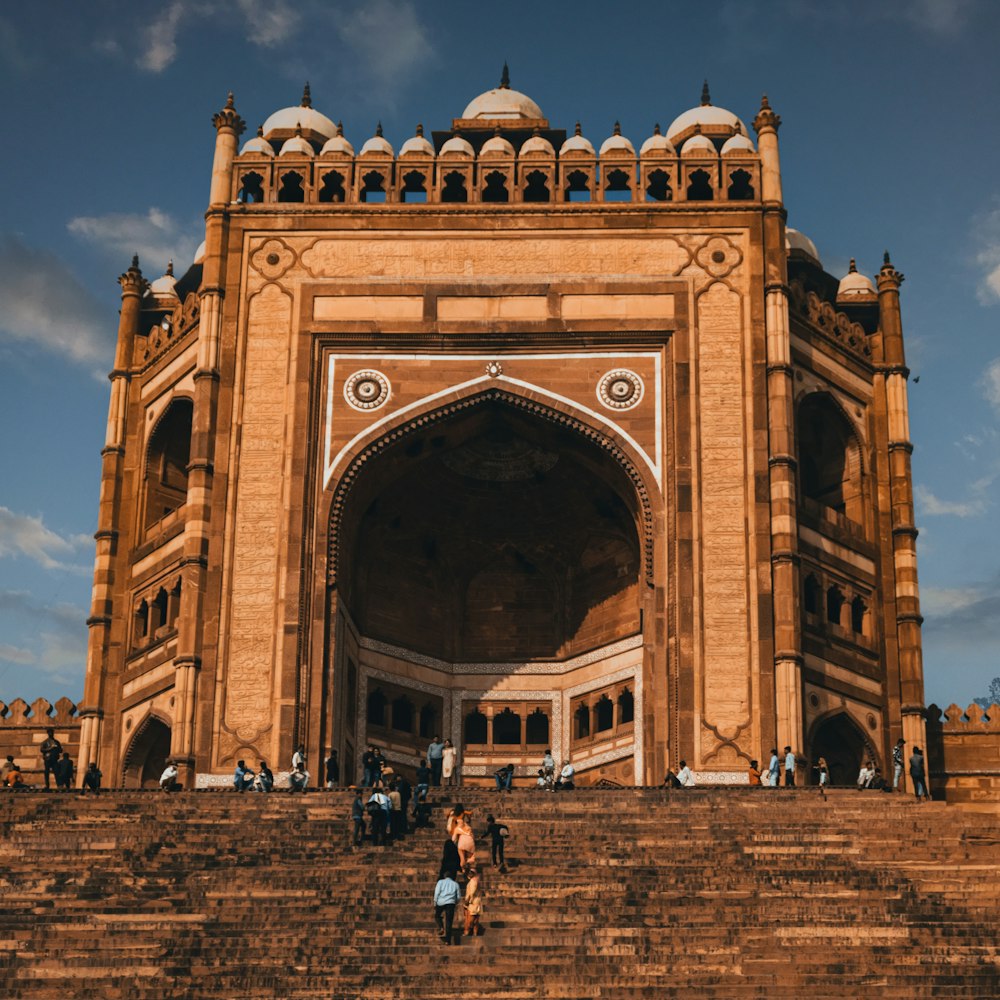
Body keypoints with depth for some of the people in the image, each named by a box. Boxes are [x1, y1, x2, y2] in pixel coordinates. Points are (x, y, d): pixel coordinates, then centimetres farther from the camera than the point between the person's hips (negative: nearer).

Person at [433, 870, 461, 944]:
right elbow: (459, 896, 14)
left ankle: (441, 928, -2)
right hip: (451, 902, 1)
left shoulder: (441, 882, 12)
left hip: (441, 902, -1)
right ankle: (448, 940, -4)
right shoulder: (455, 884, 16)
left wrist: (435, 903, 1)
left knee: (437, 916, 24)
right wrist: (455, 903, 29)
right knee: (448, 921, 1)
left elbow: (437, 892, -1)